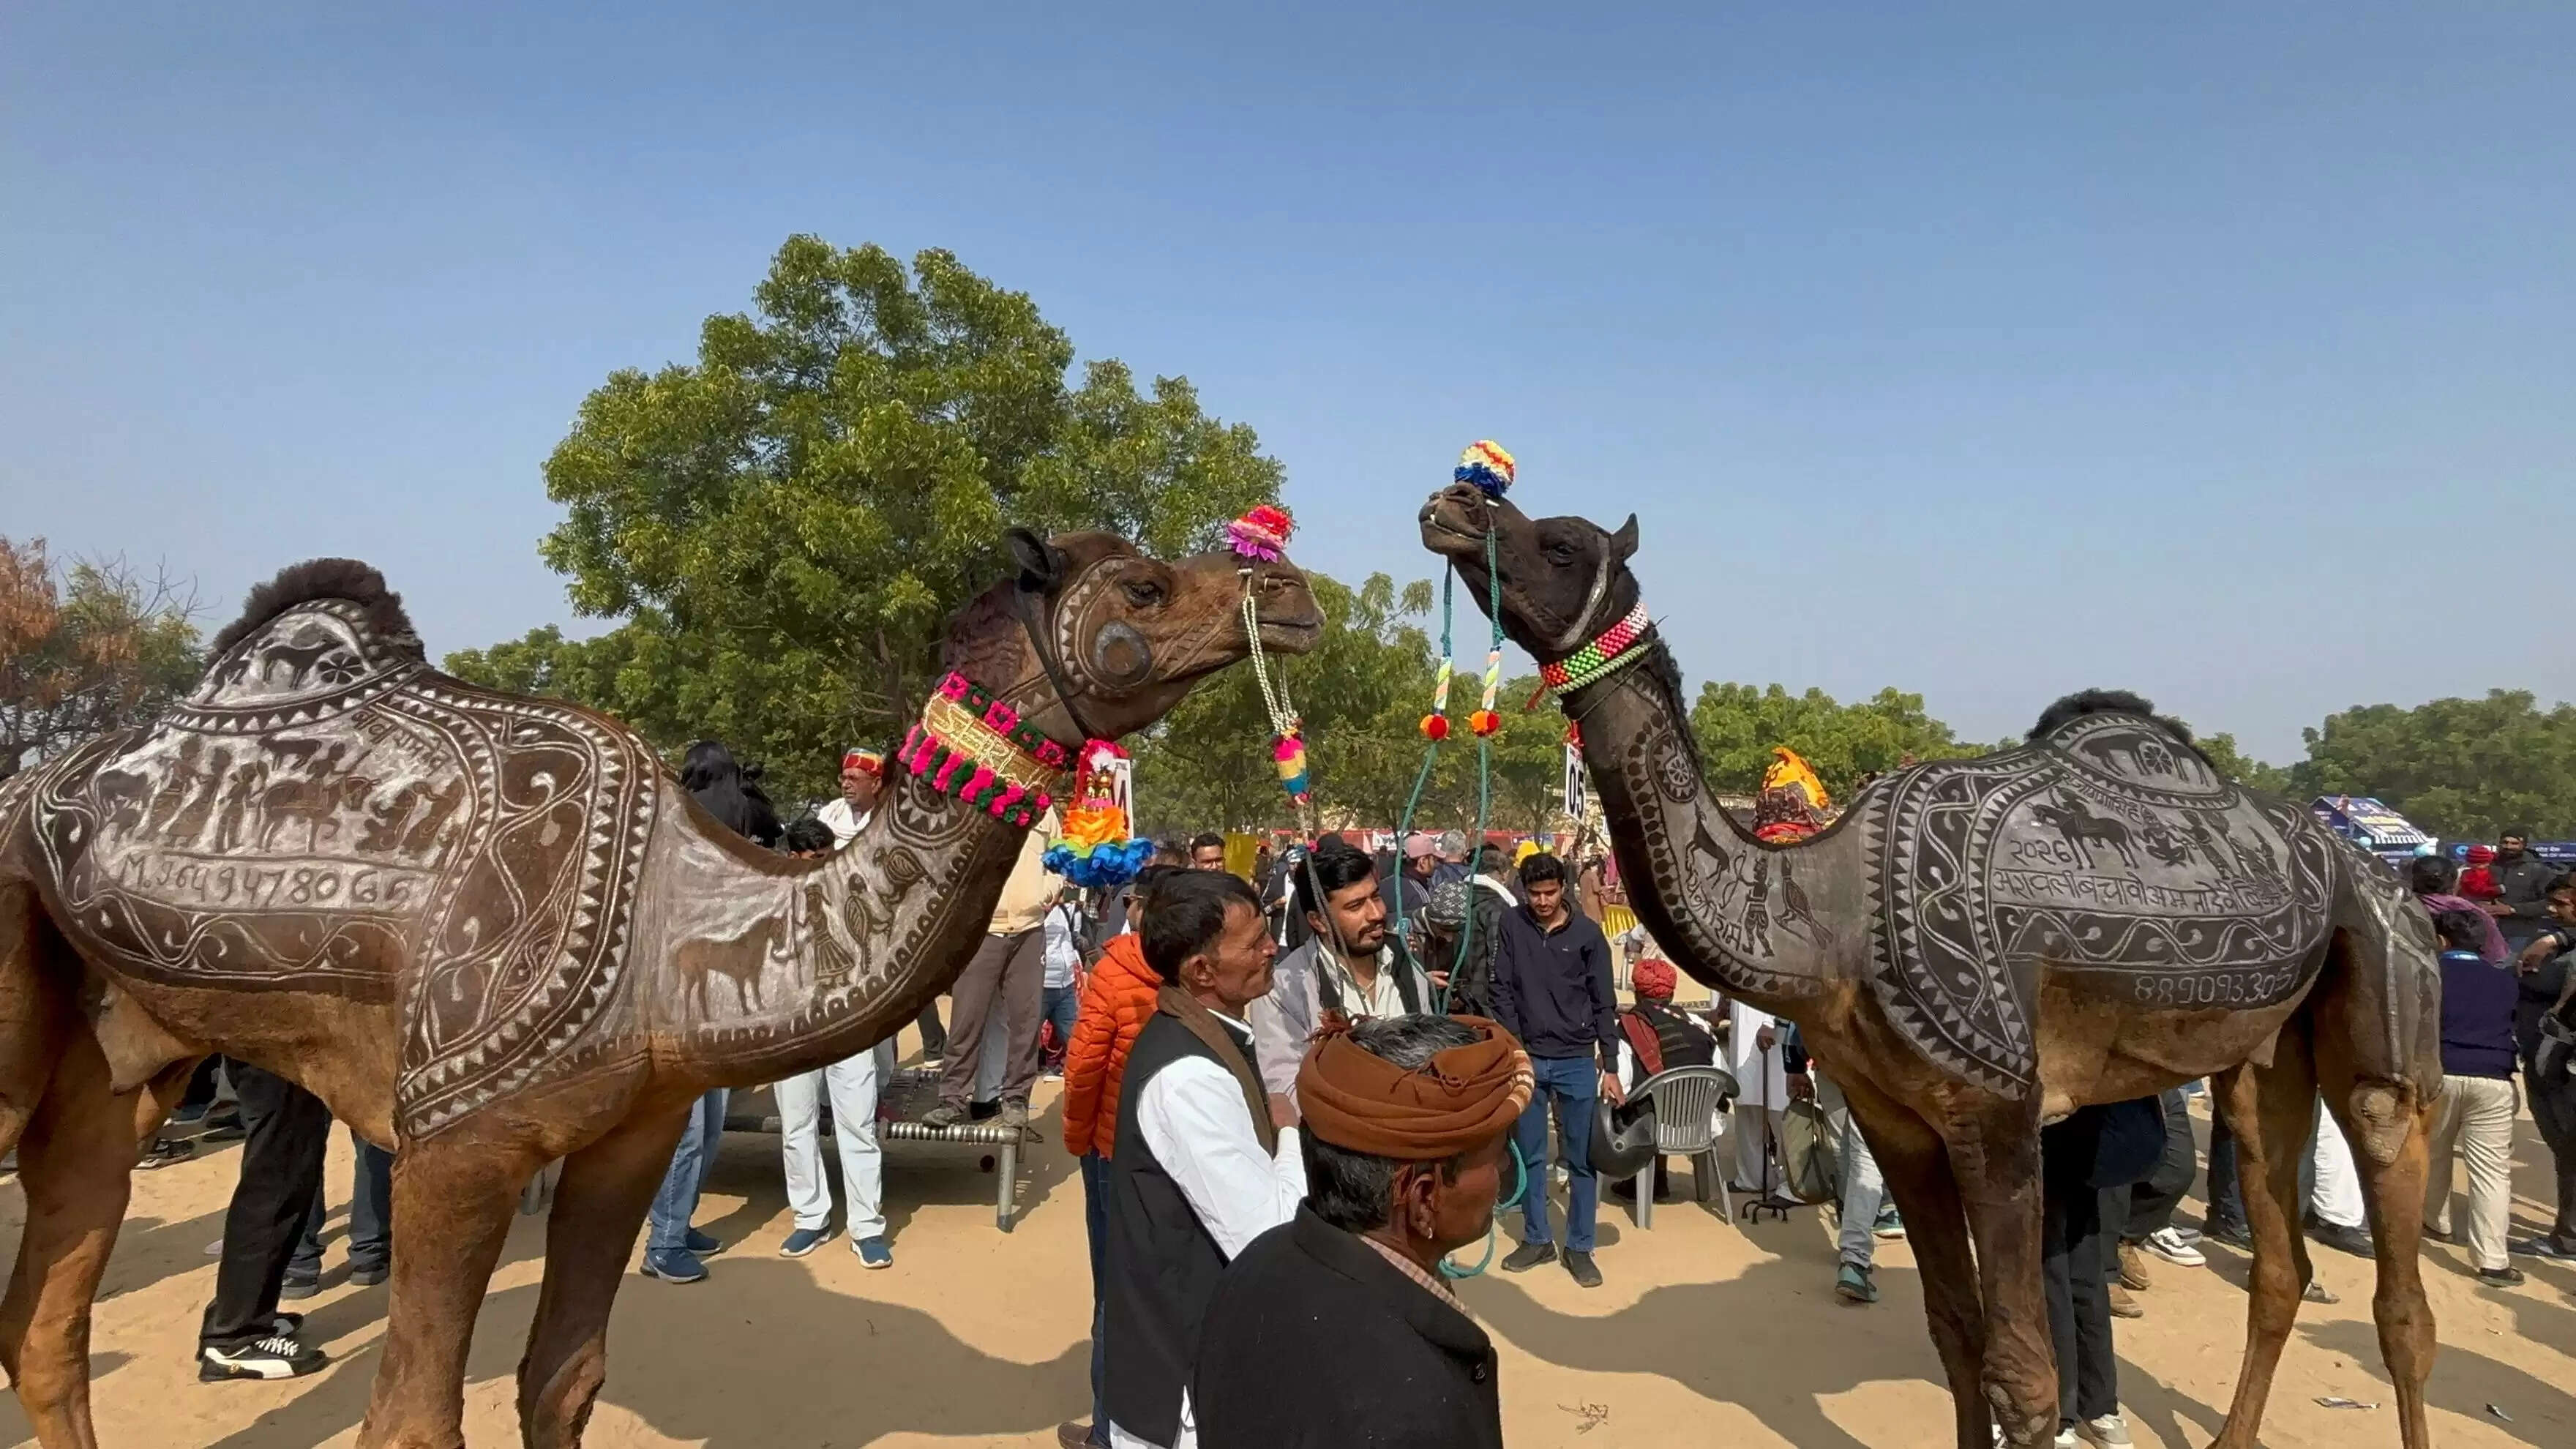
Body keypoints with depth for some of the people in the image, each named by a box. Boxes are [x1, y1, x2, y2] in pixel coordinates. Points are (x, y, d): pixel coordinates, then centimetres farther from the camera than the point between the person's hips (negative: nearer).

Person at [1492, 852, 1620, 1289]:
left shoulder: (1587, 933, -3)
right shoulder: (1512, 925, 0)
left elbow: (1604, 1004, 0)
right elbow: (1502, 991, 1)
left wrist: (1610, 1067, -3)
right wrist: (1514, 1049, -7)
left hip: (1577, 1061, -1)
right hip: (1527, 1059, 1)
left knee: (1583, 1159, 4)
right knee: (1531, 1156, 11)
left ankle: (1579, 1248, 16)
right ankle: (1537, 1240, 25)